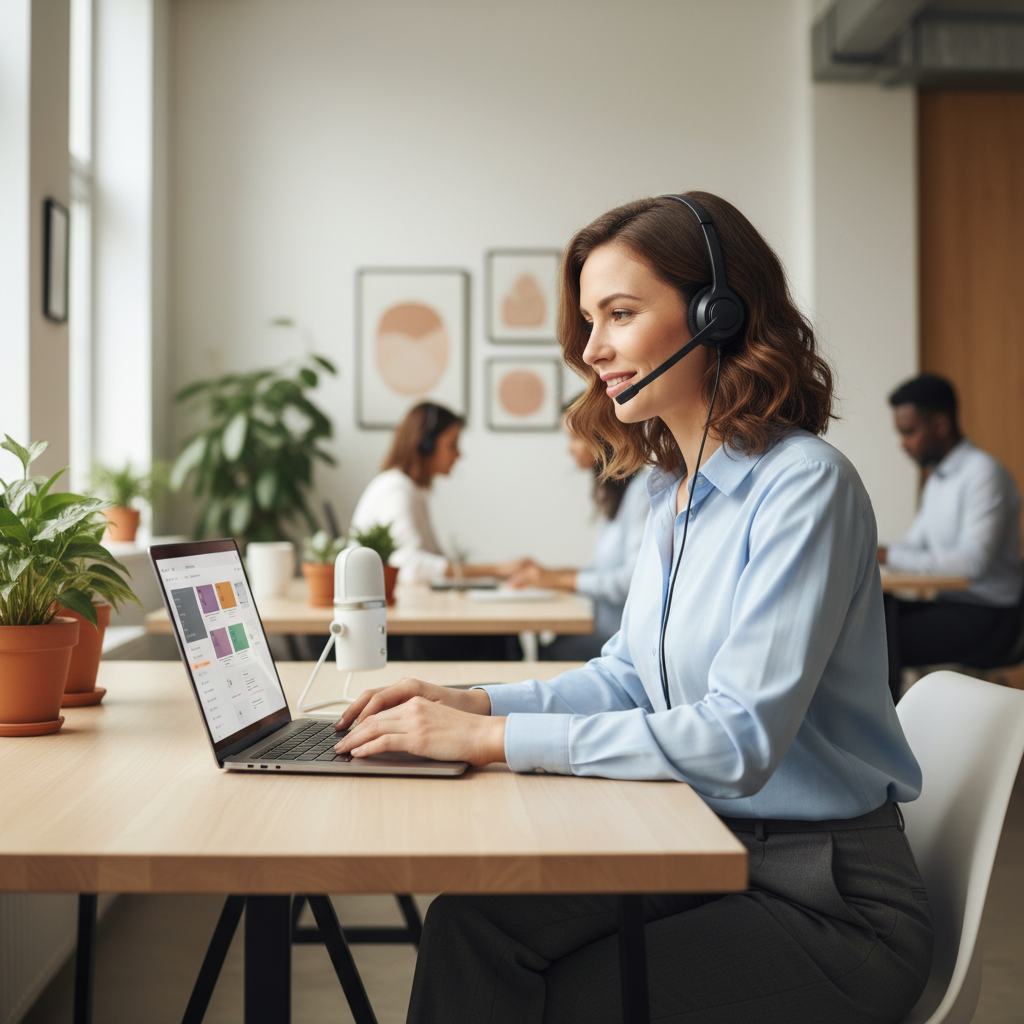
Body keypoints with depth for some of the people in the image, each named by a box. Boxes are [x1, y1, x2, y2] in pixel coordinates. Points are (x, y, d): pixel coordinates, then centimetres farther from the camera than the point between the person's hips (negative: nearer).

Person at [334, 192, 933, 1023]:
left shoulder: (805, 487, -19)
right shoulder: (673, 492, 8)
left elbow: (739, 740, -26)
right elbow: (630, 677, 14)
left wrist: (494, 736, -25)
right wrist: (469, 702, -2)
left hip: (834, 900, -6)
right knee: (473, 917, -13)